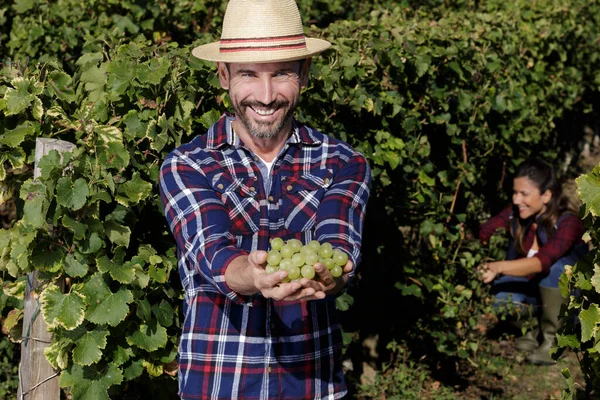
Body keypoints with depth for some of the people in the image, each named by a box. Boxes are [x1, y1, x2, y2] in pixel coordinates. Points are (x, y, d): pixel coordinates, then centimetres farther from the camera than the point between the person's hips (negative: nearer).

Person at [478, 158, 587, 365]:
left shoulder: (567, 222, -27)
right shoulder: (515, 214, -12)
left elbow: (543, 261, -44)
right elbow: (481, 234, -22)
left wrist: (499, 267, -58)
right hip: (537, 290, 4)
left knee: (556, 264, -35)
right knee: (501, 298, -29)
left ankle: (553, 337, -19)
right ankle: (541, 327, 0)